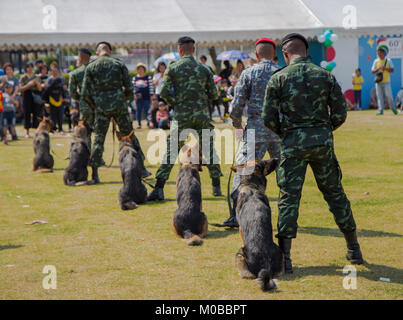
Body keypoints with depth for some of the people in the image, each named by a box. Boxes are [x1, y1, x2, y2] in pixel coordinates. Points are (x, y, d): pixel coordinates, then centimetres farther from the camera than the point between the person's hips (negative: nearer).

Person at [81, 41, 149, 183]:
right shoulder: (119, 64, 2)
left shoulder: (90, 67, 1)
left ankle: (94, 175, 1)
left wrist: (93, 106, 14)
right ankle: (142, 168, 14)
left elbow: (85, 94, -1)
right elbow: (129, 90, 1)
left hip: (101, 107, 0)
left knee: (98, 139, 7)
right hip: (119, 106, 0)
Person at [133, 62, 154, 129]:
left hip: (146, 97, -2)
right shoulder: (135, 78, 8)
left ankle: (148, 123, 6)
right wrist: (134, 95, -2)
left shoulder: (148, 77, 2)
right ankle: (139, 124, 11)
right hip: (138, 98, 2)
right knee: (138, 110, 4)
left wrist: (151, 95, -3)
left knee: (147, 110, -3)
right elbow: (133, 87, 10)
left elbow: (151, 87, 2)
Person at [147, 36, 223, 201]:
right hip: (202, 115, 2)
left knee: (170, 151, 0)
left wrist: (175, 104, 9)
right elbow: (213, 94, 7)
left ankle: (159, 189, -6)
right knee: (209, 149, 14)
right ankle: (217, 187, 16)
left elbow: (164, 92, -7)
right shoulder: (204, 69, 6)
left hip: (181, 115, -2)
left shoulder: (173, 68, 0)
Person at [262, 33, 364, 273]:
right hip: (322, 142, 2)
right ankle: (354, 250, 21)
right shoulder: (326, 76, 3)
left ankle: (285, 257, -4)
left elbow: (269, 118, -3)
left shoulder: (278, 79, -3)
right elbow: (340, 113, 1)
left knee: (289, 197, 2)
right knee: (335, 193, 14)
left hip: (293, 143, -2)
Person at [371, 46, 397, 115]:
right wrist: (378, 69, -15)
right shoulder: (376, 61, 8)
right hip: (378, 82, 2)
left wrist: (385, 68, -16)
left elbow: (392, 70, 0)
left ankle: (393, 108, 12)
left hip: (386, 82, -2)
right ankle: (380, 110, 0)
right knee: (380, 96, -2)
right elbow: (372, 71, 4)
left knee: (388, 95, -6)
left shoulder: (388, 61, 4)